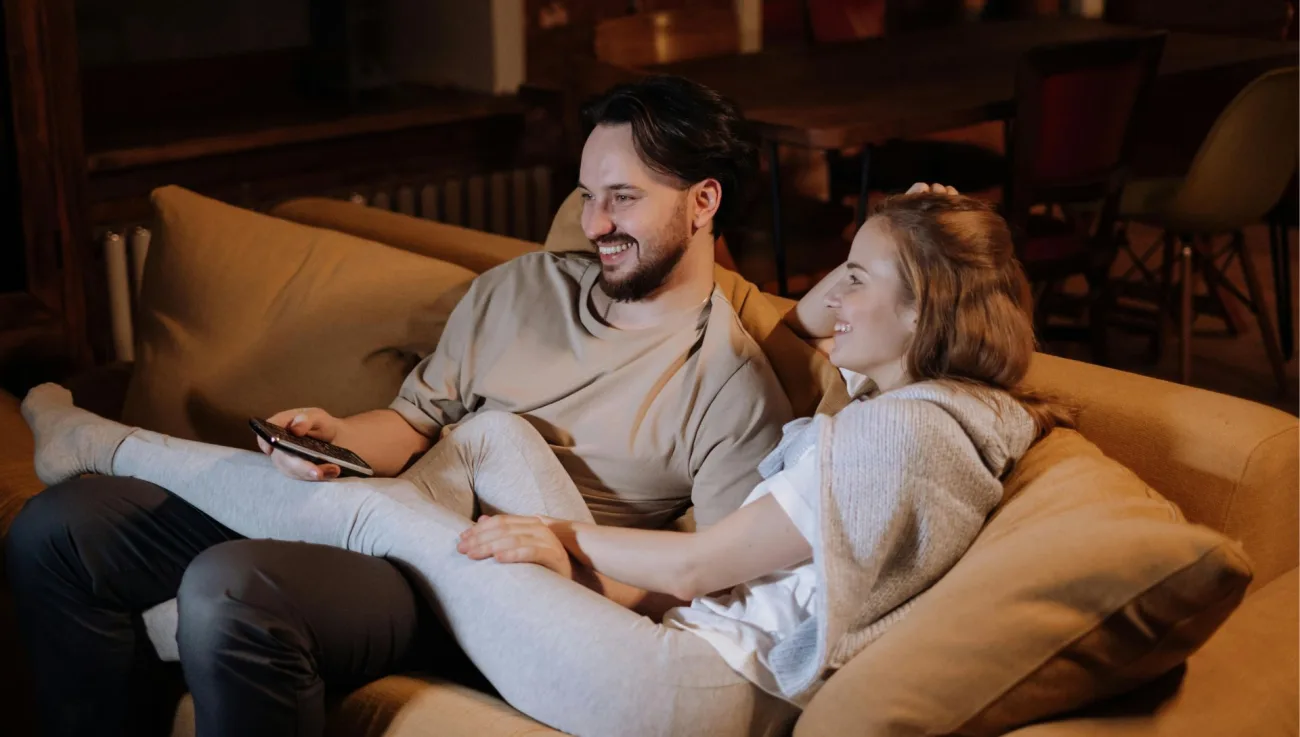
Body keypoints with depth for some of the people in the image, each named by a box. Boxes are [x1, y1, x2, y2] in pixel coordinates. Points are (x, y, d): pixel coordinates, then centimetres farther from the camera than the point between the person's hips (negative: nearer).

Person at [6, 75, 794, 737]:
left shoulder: (731, 383, -5)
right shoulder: (519, 286, 15)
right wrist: (336, 437, -4)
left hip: (479, 590, -7)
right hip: (367, 517, 8)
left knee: (228, 591, -36)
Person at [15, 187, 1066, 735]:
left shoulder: (905, 432, -21)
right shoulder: (929, 399, 9)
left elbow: (698, 562, -16)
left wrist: (558, 535, -4)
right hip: (681, 643, 10)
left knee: (377, 510, -4)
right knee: (495, 432, 9)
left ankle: (102, 444, 14)